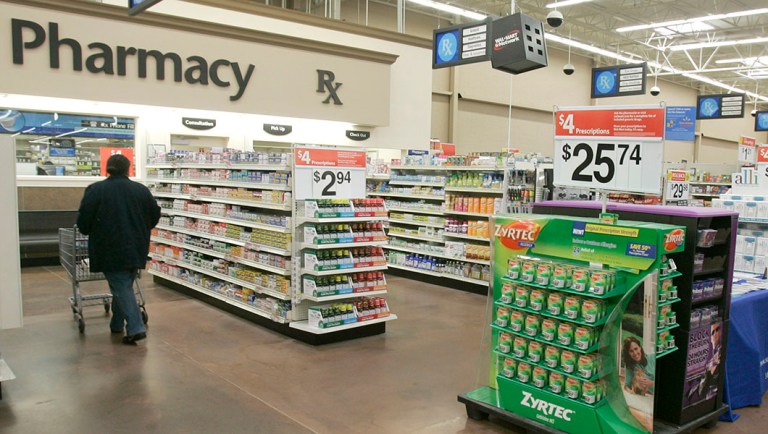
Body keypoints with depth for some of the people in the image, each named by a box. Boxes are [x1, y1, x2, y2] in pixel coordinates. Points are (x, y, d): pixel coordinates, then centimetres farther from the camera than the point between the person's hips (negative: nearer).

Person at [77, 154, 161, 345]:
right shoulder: (141, 190, 4)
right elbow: (155, 215, 10)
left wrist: (90, 232, 16)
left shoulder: (95, 190, -6)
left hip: (111, 250, -4)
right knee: (124, 285, 19)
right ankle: (117, 323, 29)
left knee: (121, 288, -2)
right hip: (136, 249, 4)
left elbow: (83, 222, -5)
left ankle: (136, 328, -11)